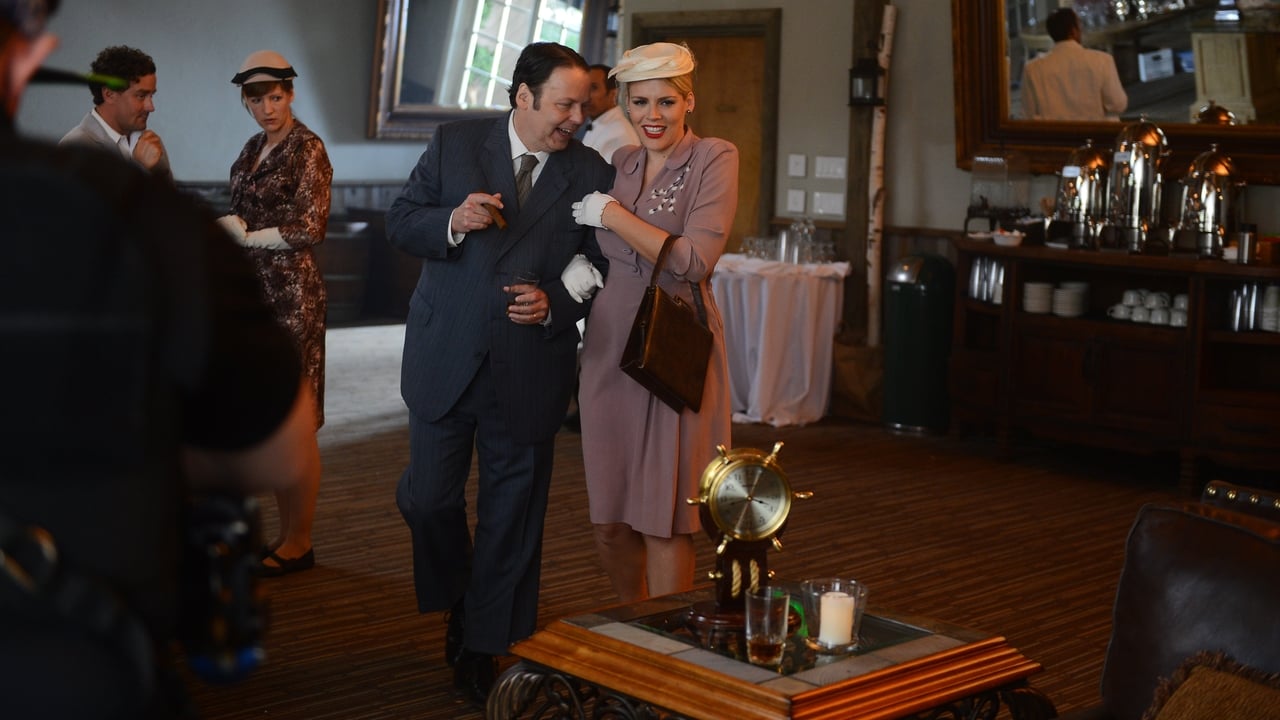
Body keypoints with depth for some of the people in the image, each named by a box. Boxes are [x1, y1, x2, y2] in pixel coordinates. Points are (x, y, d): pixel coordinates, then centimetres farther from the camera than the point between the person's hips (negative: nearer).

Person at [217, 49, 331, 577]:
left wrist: (243, 235, -9)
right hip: (255, 292, 8)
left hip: (291, 294, -8)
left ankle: (299, 544, 6)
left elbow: (310, 229, -16)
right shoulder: (253, 149, 15)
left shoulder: (307, 149, -9)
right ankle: (285, 532, 20)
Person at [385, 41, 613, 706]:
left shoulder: (591, 172, 1)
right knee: (427, 496, 5)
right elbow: (400, 223, 3)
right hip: (446, 361, 1)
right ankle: (457, 601, 34)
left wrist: (555, 303, -14)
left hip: (530, 369, 0)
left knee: (512, 514, 7)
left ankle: (483, 647, 22)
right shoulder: (454, 144, 2)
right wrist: (453, 223, -16)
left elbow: (603, 269, 4)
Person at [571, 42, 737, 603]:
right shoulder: (618, 165, 12)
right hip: (609, 347, 6)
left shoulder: (714, 160, -5)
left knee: (664, 518, -1)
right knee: (610, 520, 11)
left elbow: (694, 260, -17)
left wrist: (611, 214, -12)